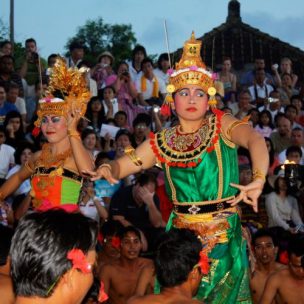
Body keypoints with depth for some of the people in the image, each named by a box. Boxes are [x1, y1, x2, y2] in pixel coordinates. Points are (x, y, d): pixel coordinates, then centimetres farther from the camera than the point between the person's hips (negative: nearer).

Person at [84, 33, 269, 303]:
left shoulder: (221, 126, -4)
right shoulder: (163, 142, 5)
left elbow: (255, 139, -23)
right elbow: (124, 165, 7)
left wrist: (259, 178, -43)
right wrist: (108, 169, -18)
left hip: (223, 235, -2)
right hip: (180, 233, 2)